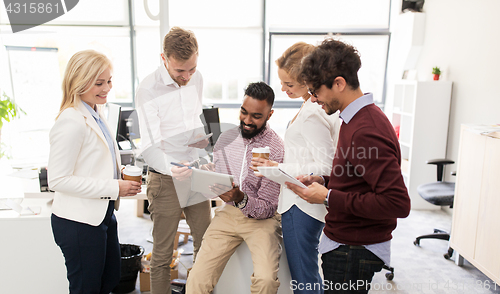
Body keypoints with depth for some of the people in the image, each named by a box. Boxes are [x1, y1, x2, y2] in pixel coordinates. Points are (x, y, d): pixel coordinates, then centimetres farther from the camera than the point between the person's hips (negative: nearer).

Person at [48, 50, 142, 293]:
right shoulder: (71, 122, -21)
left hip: (103, 214, 9)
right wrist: (113, 188, -22)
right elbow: (57, 180, -23)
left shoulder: (95, 115, 8)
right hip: (78, 221, -9)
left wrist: (123, 175, 2)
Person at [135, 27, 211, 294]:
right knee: (162, 253, 6)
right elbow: (150, 148, -19)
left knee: (206, 244, 14)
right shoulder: (148, 89, -15)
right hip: (166, 180, -5)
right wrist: (172, 168, -35)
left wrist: (207, 138, 4)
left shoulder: (197, 79, 4)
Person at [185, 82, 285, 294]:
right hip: (228, 213, 4)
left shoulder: (277, 149, -12)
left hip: (261, 218, -3)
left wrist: (242, 199, -29)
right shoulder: (226, 138, 4)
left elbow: (267, 208, -10)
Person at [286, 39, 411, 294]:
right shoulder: (357, 118, 7)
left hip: (354, 252, -10)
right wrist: (323, 182, 2)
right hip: (345, 242, 10)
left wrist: (329, 197, -23)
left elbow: (397, 203, -29)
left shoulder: (367, 131, -25)